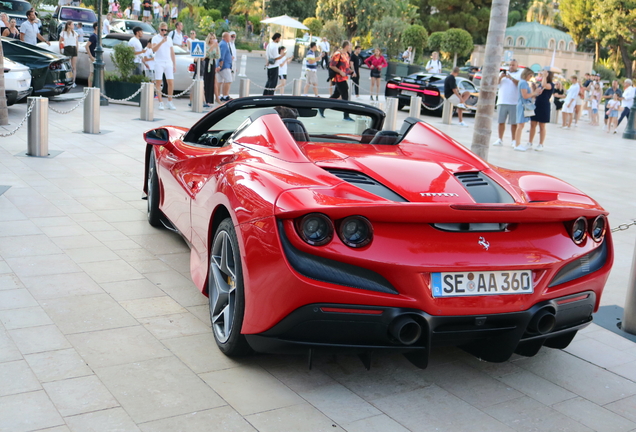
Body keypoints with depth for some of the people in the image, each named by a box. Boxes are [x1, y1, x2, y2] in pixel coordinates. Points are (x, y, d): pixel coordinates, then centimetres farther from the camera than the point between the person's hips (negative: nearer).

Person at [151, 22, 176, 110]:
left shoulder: (169, 39, 17)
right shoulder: (156, 38, 3)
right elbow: (154, 49, -13)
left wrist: (174, 64, 15)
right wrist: (162, 42, -22)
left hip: (168, 63, 4)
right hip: (159, 63, -4)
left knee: (171, 83, -2)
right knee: (158, 83, -4)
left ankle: (170, 103, 8)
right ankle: (160, 103, 0)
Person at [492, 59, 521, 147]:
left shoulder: (520, 74, 8)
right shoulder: (503, 73, 17)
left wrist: (511, 78, -19)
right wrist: (500, 77, -12)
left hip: (515, 102, -3)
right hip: (502, 101, 3)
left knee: (514, 123, -3)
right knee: (501, 121, 4)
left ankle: (514, 141, 3)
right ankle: (500, 139, 10)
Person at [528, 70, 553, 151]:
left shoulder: (550, 85, -9)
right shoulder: (540, 83, 12)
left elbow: (544, 85, -33)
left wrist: (545, 76, -26)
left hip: (544, 107, -7)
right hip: (536, 105, 7)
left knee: (542, 126, 1)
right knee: (533, 125, 7)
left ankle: (540, 145, 8)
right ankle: (530, 143, 15)